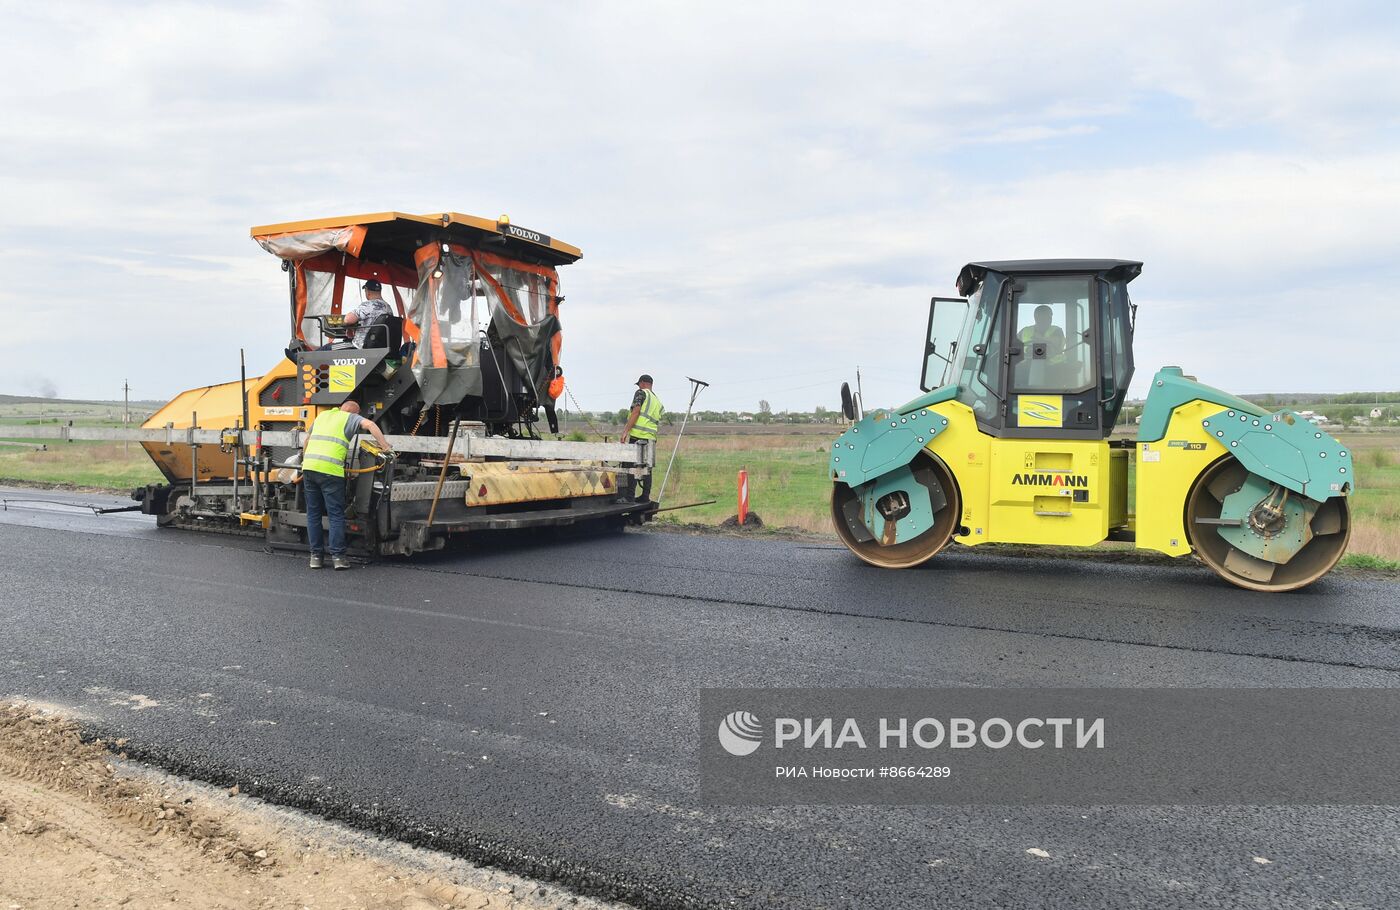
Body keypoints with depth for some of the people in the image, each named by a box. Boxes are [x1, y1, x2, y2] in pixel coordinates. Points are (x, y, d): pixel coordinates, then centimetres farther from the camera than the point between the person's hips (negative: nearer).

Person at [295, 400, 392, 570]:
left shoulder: (322, 415, 27)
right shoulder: (350, 418, 11)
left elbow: (307, 440, 37)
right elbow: (369, 424, -10)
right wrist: (385, 447, -11)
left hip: (309, 466, 5)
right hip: (330, 469, -5)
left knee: (313, 513, 12)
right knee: (336, 515, 0)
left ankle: (316, 555, 14)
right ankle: (337, 556, -1)